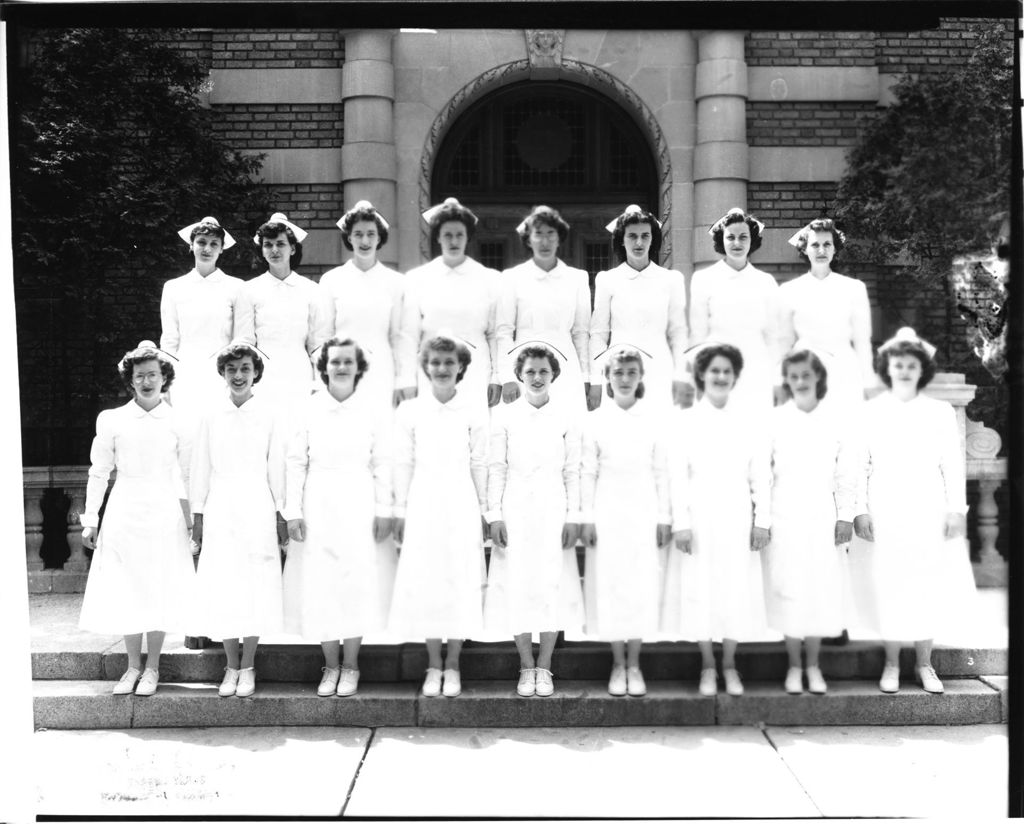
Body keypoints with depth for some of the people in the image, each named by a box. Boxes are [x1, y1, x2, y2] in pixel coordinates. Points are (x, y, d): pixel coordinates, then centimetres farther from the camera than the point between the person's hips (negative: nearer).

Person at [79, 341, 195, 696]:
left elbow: (186, 475, 5)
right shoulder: (111, 420, 1)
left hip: (164, 514, 0)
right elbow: (98, 473, 4)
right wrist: (90, 520, 3)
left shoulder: (177, 422, 1)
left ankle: (152, 667, 16)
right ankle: (133, 665, 20)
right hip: (124, 511, 1)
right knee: (126, 589, 6)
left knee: (159, 589, 3)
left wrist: (190, 520, 4)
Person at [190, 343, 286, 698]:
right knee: (222, 588, 2)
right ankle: (231, 666, 15)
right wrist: (197, 514, 6)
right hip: (219, 508, 1)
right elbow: (200, 466, 7)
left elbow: (277, 468, 3)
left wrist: (281, 513, 1)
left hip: (257, 509, -1)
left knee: (256, 587, 0)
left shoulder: (268, 415, 0)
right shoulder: (211, 414, 3)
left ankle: (248, 667, 12)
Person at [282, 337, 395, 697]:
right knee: (319, 585, 2)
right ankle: (330, 665, 16)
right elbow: (296, 461, 2)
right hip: (317, 505, 1)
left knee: (358, 582, -1)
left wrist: (384, 511, -2)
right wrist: (293, 511, -3)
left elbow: (383, 465, 3)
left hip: (359, 505, 0)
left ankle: (350, 665, 15)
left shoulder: (373, 412, 1)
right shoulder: (309, 409, 2)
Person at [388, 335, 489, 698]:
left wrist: (484, 510, 4)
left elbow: (480, 464, 4)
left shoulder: (475, 411, 1)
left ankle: (452, 665, 13)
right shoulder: (409, 411, 3)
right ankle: (433, 665, 14)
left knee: (462, 584, 0)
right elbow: (403, 464, 4)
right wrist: (400, 511, 3)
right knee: (425, 583, 1)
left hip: (461, 505, 0)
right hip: (423, 504, 0)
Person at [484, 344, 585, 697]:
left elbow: (572, 471, 4)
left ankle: (544, 667, 14)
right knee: (517, 587, 1)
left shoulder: (566, 418, 3)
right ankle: (526, 667, 14)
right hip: (515, 510, 0)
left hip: (553, 511, 1)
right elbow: (496, 468, 1)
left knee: (553, 586, 2)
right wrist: (495, 514, -4)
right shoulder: (503, 415, 2)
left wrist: (573, 516, -2)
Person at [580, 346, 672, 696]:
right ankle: (618, 664, 14)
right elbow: (587, 473, 1)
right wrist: (587, 518, -3)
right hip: (608, 511, 0)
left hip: (644, 512, 0)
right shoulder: (595, 420, 2)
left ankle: (634, 664, 13)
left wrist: (664, 517, 1)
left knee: (642, 587, 1)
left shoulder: (653, 419, 3)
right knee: (610, 586, 2)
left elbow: (661, 471, 4)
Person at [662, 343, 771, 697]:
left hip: (737, 518, 1)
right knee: (699, 589, 2)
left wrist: (762, 520, 0)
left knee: (737, 589, 3)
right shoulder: (685, 420, 2)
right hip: (699, 518, -1)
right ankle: (707, 666, 15)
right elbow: (677, 475, -2)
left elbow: (761, 475, 6)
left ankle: (729, 664, 18)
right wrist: (680, 522, -9)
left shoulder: (748, 423, 7)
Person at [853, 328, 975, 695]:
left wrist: (956, 508, -1)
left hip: (930, 511, 1)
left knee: (931, 584, 2)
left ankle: (924, 664, 16)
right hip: (887, 512, -1)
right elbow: (861, 464, 1)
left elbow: (953, 463, 4)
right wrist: (861, 509, -3)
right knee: (891, 586, 2)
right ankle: (891, 664, 14)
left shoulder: (940, 412, 4)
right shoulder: (871, 411, 2)